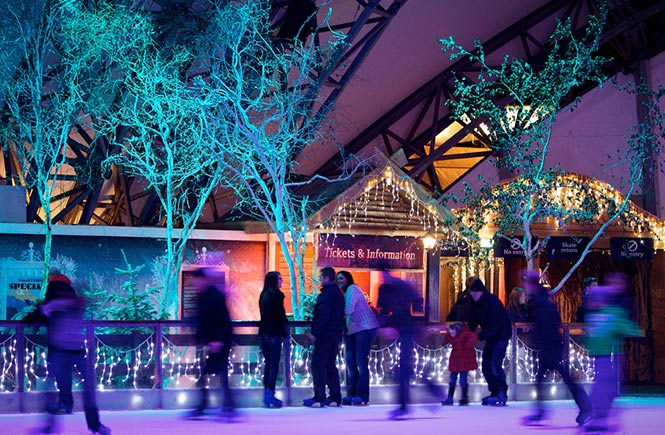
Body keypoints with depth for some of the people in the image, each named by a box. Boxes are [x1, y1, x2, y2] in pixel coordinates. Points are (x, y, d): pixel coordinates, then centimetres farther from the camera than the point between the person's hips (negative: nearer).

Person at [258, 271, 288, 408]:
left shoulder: (264, 295, 12)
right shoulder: (276, 294, -10)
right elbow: (280, 315, -13)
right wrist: (284, 332, -5)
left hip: (264, 333, 8)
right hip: (274, 334, -8)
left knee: (268, 363, 13)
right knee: (274, 365, -5)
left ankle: (267, 395, 15)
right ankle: (270, 396, -9)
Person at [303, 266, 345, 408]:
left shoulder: (326, 294, -15)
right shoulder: (338, 293, 16)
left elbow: (323, 315, -23)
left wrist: (315, 332, -20)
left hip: (325, 334, -9)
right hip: (336, 335, 9)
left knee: (318, 365, -5)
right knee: (330, 365, 14)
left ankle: (319, 398, -8)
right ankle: (335, 397, 12)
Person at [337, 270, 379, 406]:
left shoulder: (352, 289, -9)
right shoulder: (344, 293, 19)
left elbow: (348, 310, -20)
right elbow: (343, 313, 15)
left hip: (365, 328, -9)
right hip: (352, 330, 9)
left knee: (361, 361, -9)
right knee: (350, 361, 7)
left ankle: (362, 396, -7)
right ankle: (352, 394, 13)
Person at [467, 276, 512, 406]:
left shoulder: (492, 302, -24)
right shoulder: (475, 304, 1)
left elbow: (495, 324, -29)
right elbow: (473, 322, 7)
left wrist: (480, 336, -33)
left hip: (501, 335, -9)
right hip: (490, 337, 9)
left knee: (495, 364, -18)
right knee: (486, 365, 6)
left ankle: (502, 394, -12)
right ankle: (494, 392, 14)